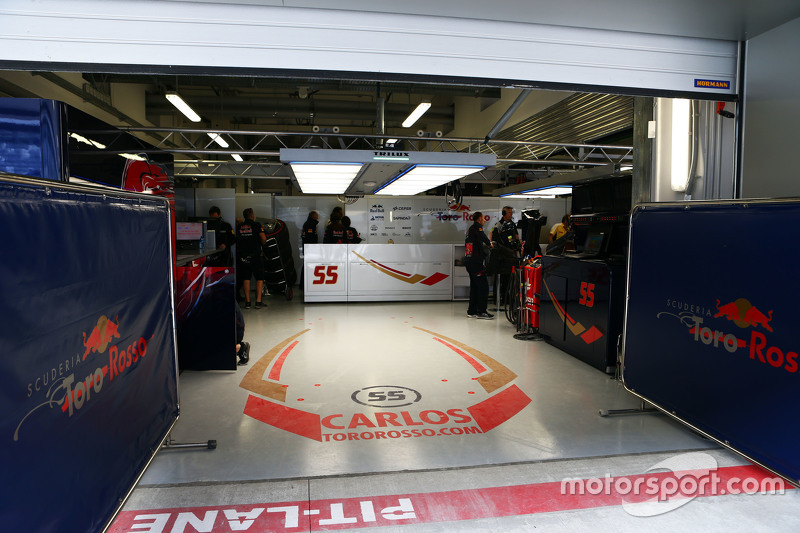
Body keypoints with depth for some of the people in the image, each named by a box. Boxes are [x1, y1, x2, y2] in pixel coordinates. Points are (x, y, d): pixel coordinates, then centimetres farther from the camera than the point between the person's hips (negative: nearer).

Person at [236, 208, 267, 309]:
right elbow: (263, 238, -11)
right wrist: (261, 244, 9)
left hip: (243, 256, 3)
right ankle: (258, 301, -2)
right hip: (256, 255, -3)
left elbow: (237, 241, 8)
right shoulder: (257, 225, -5)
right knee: (260, 278, 5)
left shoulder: (239, 227, 6)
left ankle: (247, 301, 7)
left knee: (246, 278, 9)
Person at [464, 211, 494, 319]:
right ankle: (481, 311, -6)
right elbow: (483, 237, -26)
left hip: (469, 261, 10)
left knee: (474, 286, 14)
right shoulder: (477, 227, -7)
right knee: (483, 286, -7)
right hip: (475, 261, -10)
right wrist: (489, 243, -10)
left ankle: (472, 311, 17)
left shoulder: (470, 228, 21)